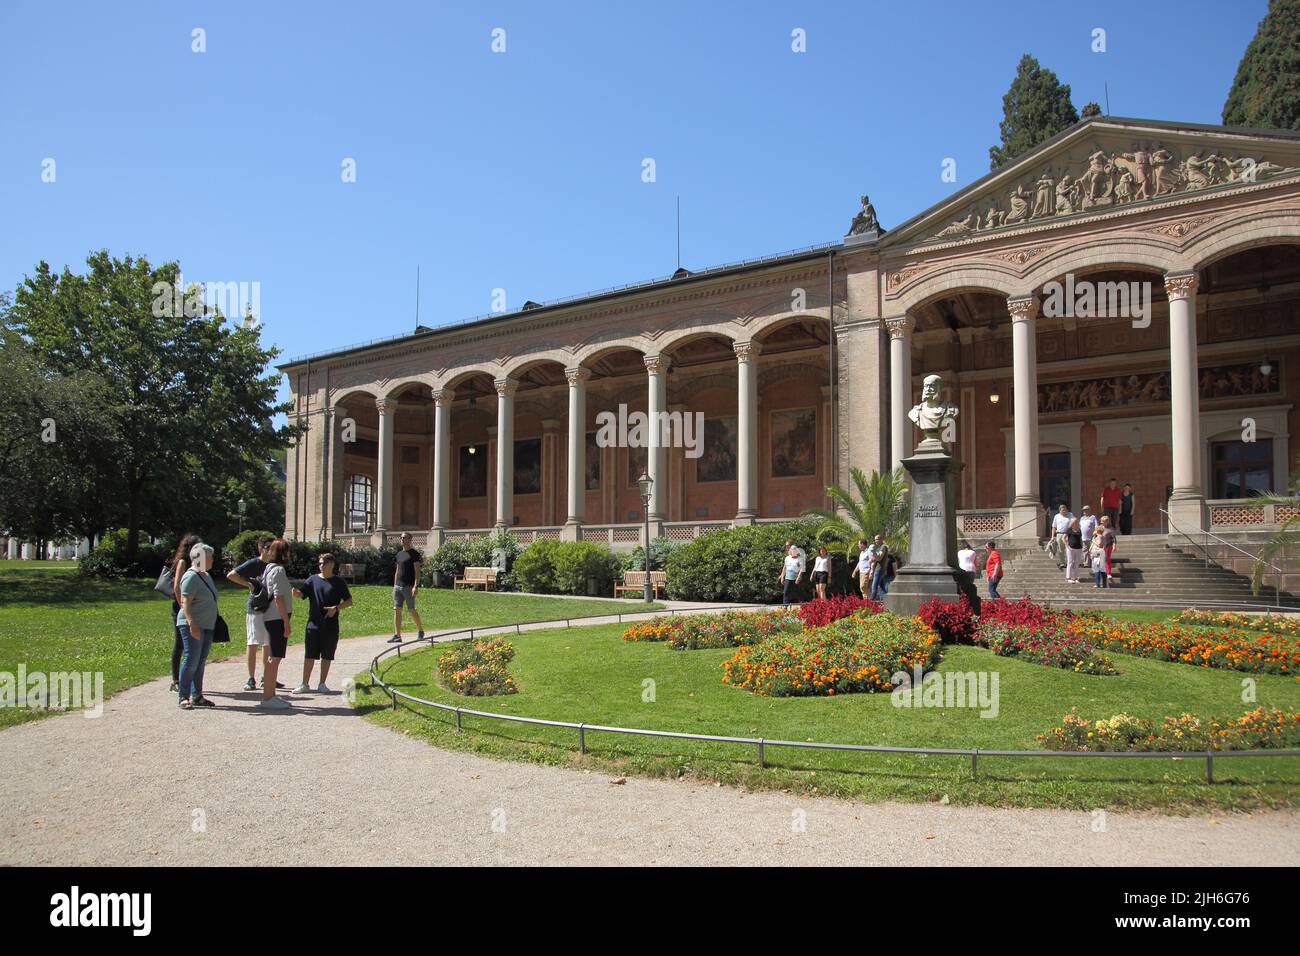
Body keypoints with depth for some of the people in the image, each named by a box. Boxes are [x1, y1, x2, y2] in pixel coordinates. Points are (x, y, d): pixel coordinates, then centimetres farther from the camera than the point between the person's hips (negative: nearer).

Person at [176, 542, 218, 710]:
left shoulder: (206, 576, 16)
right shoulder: (191, 577, -12)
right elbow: (185, 603, -19)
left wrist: (213, 623, 23)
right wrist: (192, 624, -26)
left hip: (206, 626, 9)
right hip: (192, 626, -9)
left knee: (200, 662, 10)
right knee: (191, 661, -9)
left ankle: (196, 696, 16)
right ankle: (183, 697, -5)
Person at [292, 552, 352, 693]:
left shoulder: (338, 582, 2)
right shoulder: (313, 579, 5)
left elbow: (349, 601, 3)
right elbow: (301, 594, -4)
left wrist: (336, 608, -13)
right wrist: (295, 593, -27)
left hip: (331, 626, -1)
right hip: (313, 624, 1)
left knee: (327, 656, 5)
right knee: (309, 655, 3)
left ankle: (322, 684, 16)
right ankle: (305, 684, 12)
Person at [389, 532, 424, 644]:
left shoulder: (414, 554, -4)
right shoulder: (399, 554, 17)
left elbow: (417, 571, -10)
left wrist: (415, 586, -19)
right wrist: (394, 586, 16)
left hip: (409, 586, -6)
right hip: (398, 586, 6)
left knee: (412, 610, -1)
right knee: (397, 610, -2)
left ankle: (421, 631, 18)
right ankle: (397, 636, -2)